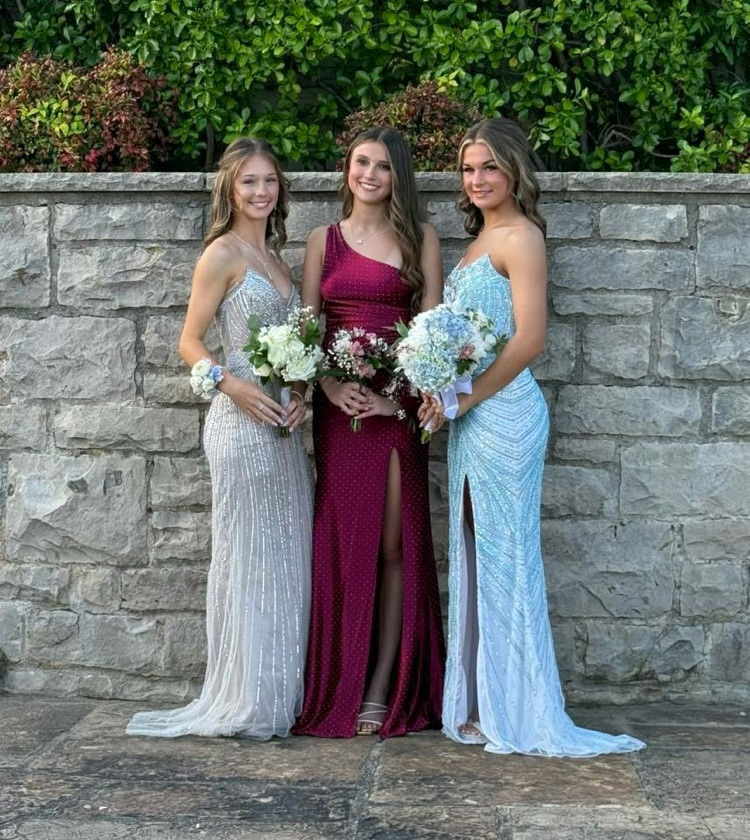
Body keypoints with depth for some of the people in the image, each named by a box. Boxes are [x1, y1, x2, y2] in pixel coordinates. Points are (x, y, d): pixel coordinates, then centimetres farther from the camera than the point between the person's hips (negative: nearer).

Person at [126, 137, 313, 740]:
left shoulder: (274, 256, 17)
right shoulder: (224, 252, -6)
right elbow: (191, 342, -8)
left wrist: (303, 391, 0)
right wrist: (232, 383, -24)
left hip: (284, 425, 8)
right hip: (243, 420, -8)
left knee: (286, 556, 10)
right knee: (248, 554, -3)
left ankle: (279, 697, 20)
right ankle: (245, 703, 7)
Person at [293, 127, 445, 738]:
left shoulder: (420, 240, 7)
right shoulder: (324, 240, 11)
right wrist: (329, 385, -12)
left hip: (397, 406, -1)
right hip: (339, 405, 1)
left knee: (395, 547, -1)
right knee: (343, 543, 1)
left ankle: (383, 689, 6)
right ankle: (338, 692, 8)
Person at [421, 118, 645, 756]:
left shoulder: (520, 236, -10)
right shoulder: (483, 236, 18)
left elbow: (530, 339, -18)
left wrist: (464, 398, -15)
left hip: (502, 411, -9)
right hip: (471, 415, 9)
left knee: (503, 554, -3)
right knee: (474, 553, 11)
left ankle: (514, 714, 7)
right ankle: (481, 705, 20)